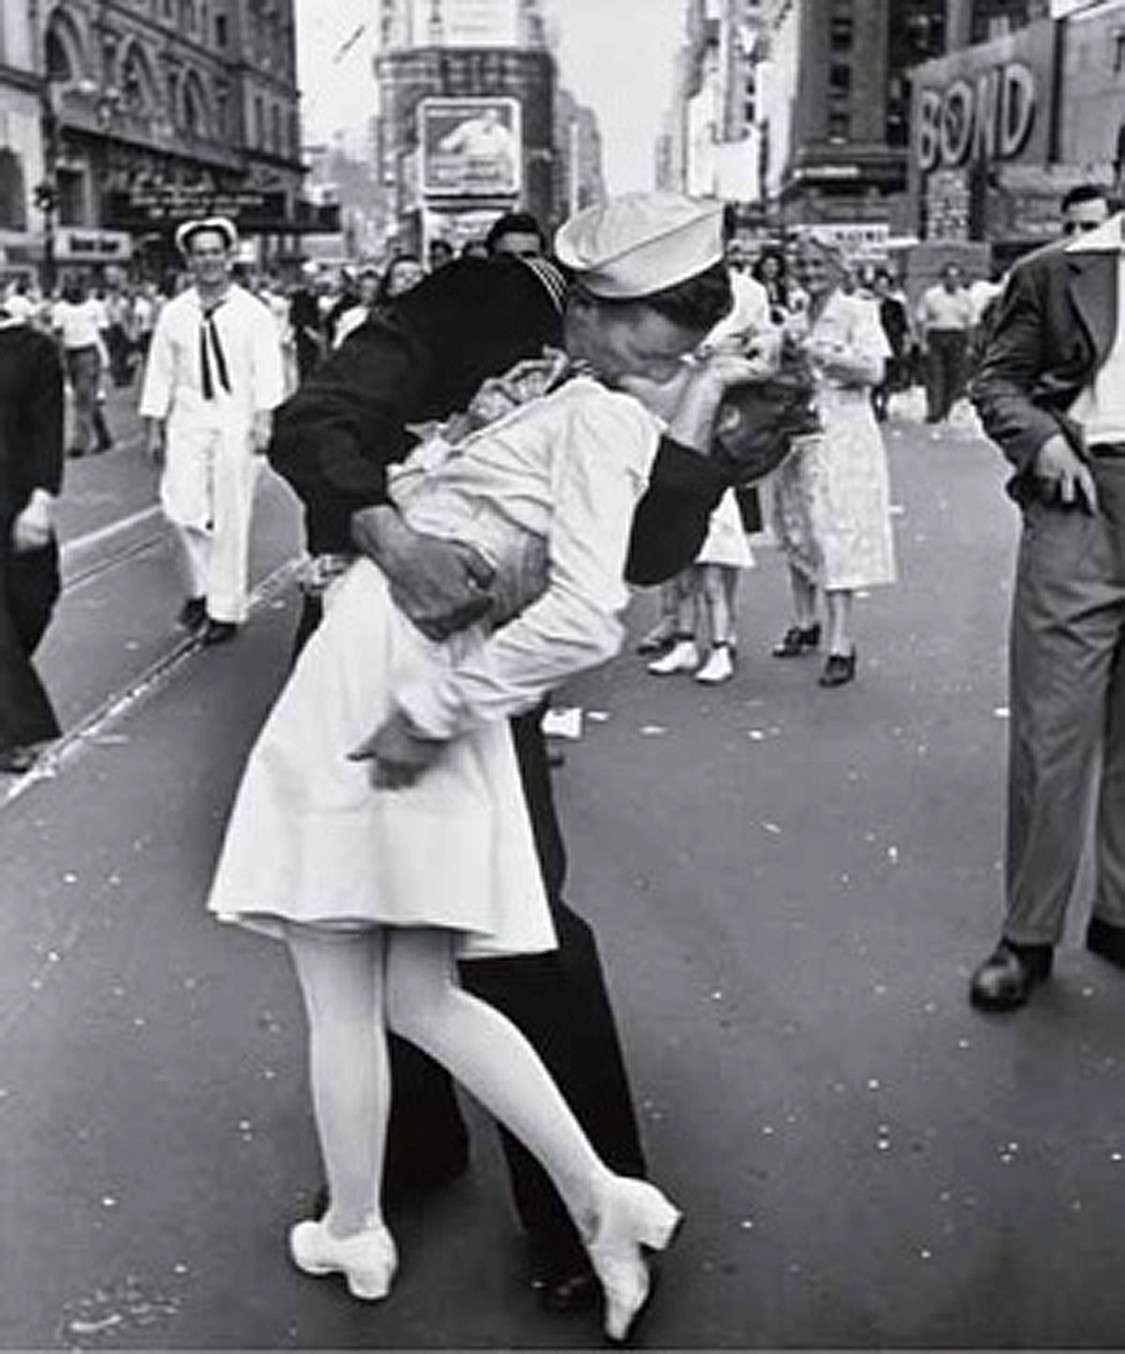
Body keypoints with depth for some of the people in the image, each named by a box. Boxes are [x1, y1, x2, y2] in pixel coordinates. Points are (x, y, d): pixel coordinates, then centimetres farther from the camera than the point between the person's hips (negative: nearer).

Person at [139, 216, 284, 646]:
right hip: (188, 418, 2)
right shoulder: (174, 314, 6)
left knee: (231, 518, 1)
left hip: (236, 420, -2)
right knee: (180, 507, -6)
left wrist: (263, 418, -17)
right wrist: (155, 428, 7)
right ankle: (201, 586, 20)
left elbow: (267, 369, -6)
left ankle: (226, 609, 13)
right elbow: (160, 371, 9)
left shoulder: (252, 312, -1)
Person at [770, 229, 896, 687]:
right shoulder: (795, 322, 15)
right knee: (796, 532, 11)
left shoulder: (857, 312, -3)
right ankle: (804, 623, 27)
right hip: (797, 433, 7)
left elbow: (874, 372, -14)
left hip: (842, 435, -6)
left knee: (836, 535, -10)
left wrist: (820, 353, -17)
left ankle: (841, 644, -9)